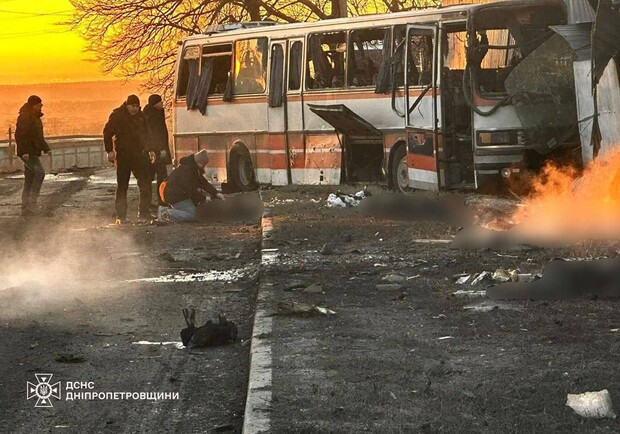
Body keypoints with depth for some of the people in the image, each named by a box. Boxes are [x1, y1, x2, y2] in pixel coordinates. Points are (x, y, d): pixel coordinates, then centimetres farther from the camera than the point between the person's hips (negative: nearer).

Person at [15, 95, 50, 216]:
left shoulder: (35, 117, 19)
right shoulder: (24, 117, -13)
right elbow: (20, 135, -21)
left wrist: (45, 148, 22)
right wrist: (24, 151, -27)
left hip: (33, 151, 10)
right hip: (28, 153, -10)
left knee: (29, 179, 8)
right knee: (39, 172, -19)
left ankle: (26, 208, 9)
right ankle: (32, 201, -17)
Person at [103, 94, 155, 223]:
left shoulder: (140, 116, 12)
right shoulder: (117, 115, -5)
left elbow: (145, 134, 23)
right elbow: (107, 132, -7)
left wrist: (149, 150, 18)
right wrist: (110, 150, -14)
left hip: (139, 154, 5)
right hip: (122, 155, -5)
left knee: (145, 183, -2)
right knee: (122, 185, 0)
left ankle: (144, 212, 4)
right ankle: (121, 215, 4)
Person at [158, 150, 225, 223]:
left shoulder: (194, 168, 14)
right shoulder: (186, 169, -19)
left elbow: (204, 183, 16)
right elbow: (190, 189, -22)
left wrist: (216, 193, 4)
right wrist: (203, 198, -14)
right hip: (176, 197, -11)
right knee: (192, 216, -16)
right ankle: (166, 214, -18)